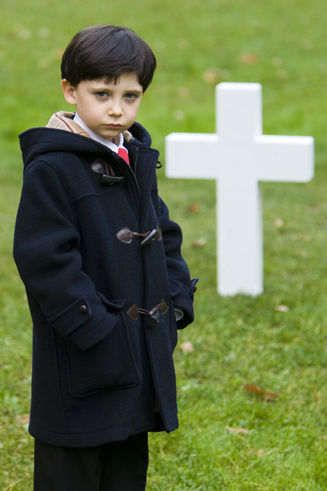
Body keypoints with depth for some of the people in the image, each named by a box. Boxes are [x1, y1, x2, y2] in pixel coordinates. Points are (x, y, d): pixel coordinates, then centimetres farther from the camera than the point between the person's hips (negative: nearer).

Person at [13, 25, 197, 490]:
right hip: (83, 360, -7)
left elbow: (163, 236, 18)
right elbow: (44, 259, -20)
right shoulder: (51, 168, -16)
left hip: (143, 353, 7)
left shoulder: (137, 160, 9)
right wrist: (95, 327, -22)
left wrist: (176, 302, 5)